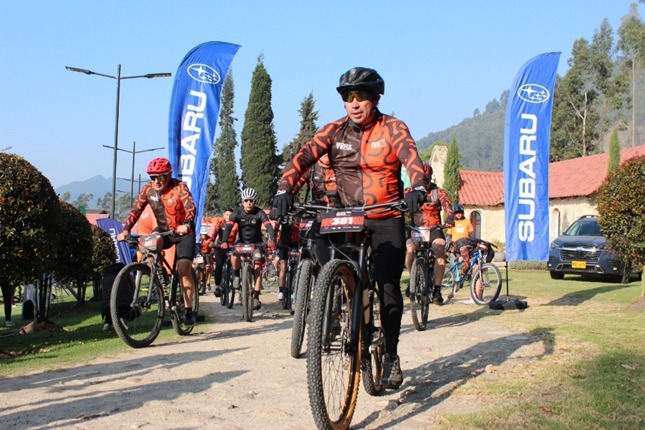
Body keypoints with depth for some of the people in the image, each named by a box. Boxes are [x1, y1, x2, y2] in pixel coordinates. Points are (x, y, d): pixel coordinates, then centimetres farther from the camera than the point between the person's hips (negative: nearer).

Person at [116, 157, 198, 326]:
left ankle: (189, 311, -5)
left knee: (184, 270, -15)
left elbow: (190, 207, -34)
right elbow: (136, 210, -11)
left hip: (183, 232, -4)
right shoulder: (148, 189, -10)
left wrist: (186, 225, -53)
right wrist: (126, 230, -26)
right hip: (163, 230, 4)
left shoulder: (179, 187, -21)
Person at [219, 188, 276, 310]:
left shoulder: (259, 213, -17)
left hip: (256, 243, 0)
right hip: (242, 241, 0)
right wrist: (224, 242, -41)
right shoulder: (238, 212, -15)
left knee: (257, 268, -12)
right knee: (235, 255, -32)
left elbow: (269, 227, -29)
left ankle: (256, 297, -4)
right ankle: (236, 275, -4)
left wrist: (271, 241, -48)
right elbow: (228, 227, -24)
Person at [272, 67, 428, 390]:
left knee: (388, 287, -4)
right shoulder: (334, 131, 0)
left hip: (386, 220, -2)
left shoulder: (392, 128, -5)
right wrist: (285, 188, -29)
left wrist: (418, 186, -43)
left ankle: (391, 354, 11)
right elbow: (303, 157, -11)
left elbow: (410, 156, -22)